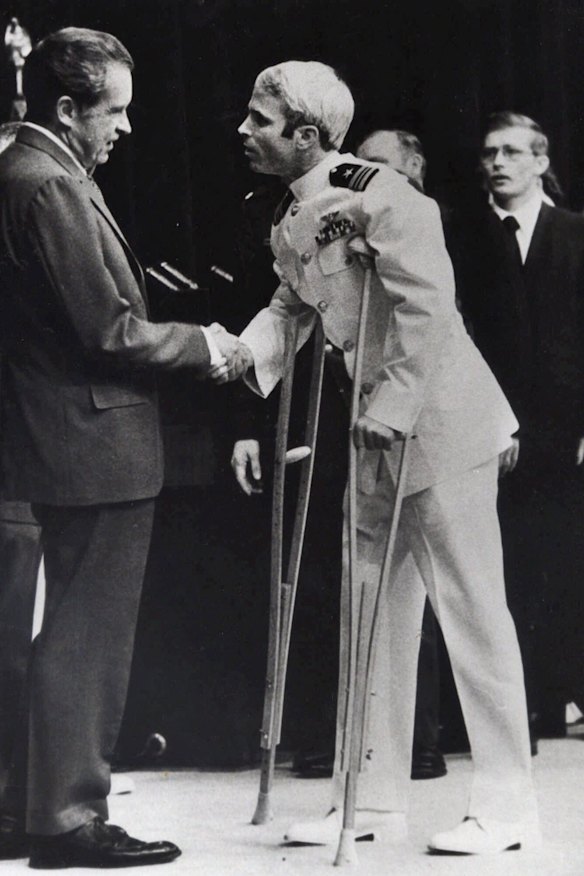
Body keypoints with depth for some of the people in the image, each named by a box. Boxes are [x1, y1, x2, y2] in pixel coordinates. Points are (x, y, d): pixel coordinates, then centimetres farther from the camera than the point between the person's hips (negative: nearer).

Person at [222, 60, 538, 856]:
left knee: (470, 606, -4)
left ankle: (506, 804, 4)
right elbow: (292, 305, 12)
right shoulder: (289, 222, 7)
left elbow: (426, 309, -24)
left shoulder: (378, 196, -20)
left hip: (439, 420, -9)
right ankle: (373, 797, 20)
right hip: (379, 429, 9)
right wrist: (248, 355, -7)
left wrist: (391, 411, -25)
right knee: (371, 610, 12)